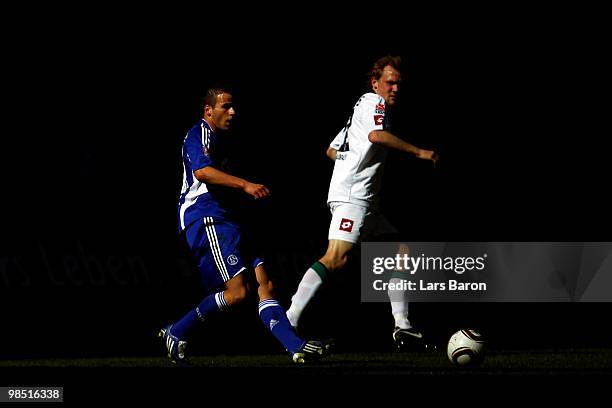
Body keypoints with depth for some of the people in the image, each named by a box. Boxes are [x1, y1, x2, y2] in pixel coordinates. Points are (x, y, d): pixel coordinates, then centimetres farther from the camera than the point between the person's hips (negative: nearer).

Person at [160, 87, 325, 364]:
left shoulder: (219, 139, 25)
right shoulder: (198, 135, -6)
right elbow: (202, 171, -25)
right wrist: (245, 185, -32)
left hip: (223, 221, 10)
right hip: (205, 219, -10)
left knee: (264, 284, -3)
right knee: (237, 291, -18)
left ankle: (296, 346, -12)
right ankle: (176, 333, -6)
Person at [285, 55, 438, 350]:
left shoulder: (361, 106, 27)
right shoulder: (374, 102, -1)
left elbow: (331, 150, 32)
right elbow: (376, 135, -23)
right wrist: (419, 152, -19)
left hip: (365, 203, 11)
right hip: (352, 196, -11)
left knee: (401, 253, 9)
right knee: (336, 258, -23)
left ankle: (402, 328, 6)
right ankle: (289, 321, -29)